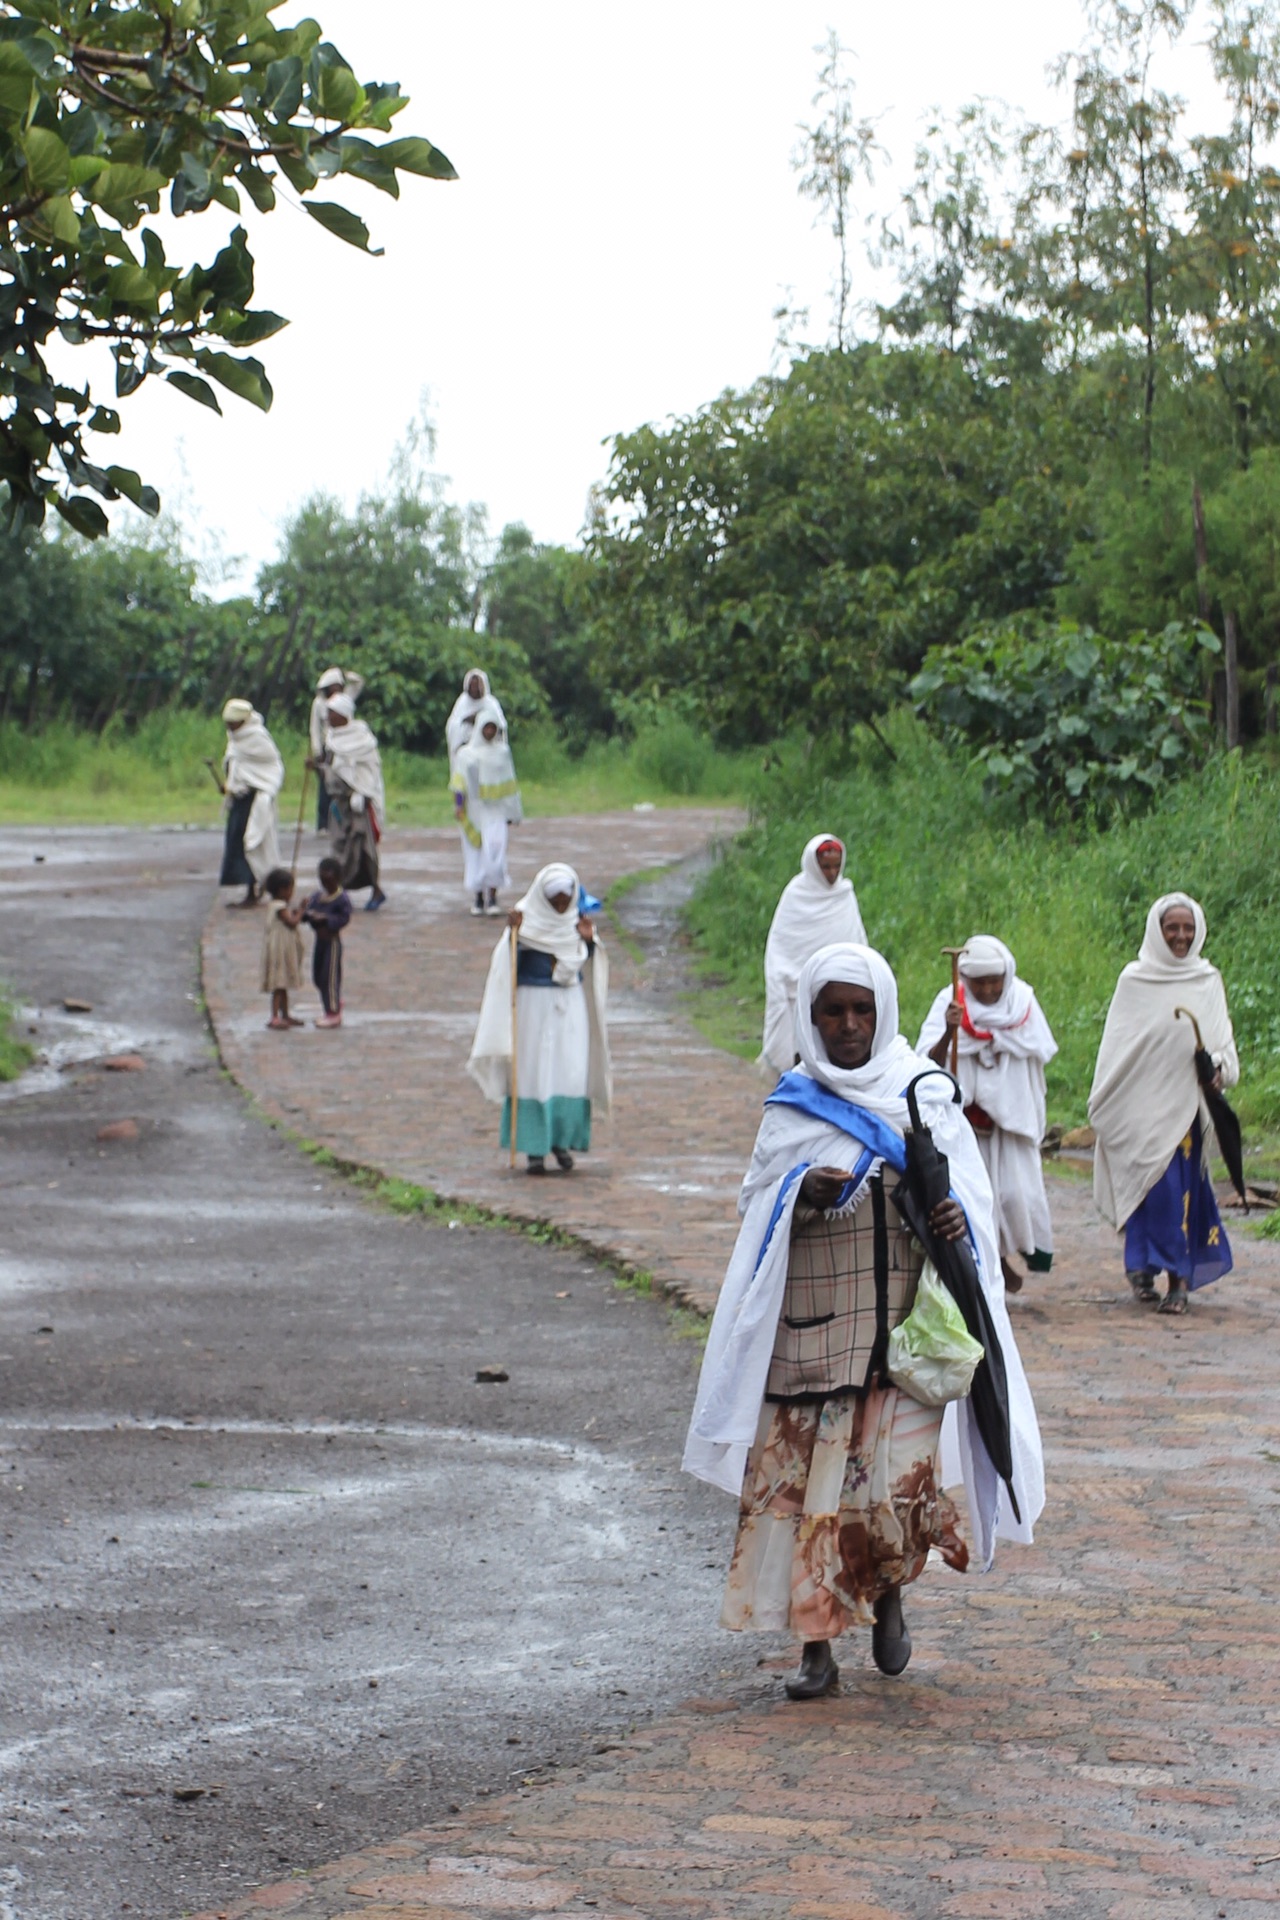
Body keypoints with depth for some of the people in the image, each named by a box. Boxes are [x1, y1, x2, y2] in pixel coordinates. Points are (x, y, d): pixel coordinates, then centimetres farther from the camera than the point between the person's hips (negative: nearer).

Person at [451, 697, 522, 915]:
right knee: (475, 852, 0)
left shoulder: (502, 752, 8)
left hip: (496, 811, 0)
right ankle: (478, 898, 7)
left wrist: (512, 812, 11)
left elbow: (509, 784, 12)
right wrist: (458, 805, -9)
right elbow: (459, 782, 3)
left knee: (494, 850, -13)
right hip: (474, 810, 0)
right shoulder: (467, 754, 6)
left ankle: (492, 897, -12)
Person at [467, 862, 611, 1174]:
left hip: (571, 1004, 3)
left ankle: (563, 1141, 12)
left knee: (572, 1074, -3)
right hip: (533, 1003, -3)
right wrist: (512, 934, -26)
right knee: (533, 1075, -3)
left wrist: (589, 940, -5)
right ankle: (534, 1150, 3)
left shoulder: (579, 919, 5)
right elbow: (509, 964, -12)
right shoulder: (526, 919, -7)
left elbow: (590, 967, 12)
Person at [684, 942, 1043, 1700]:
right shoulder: (793, 1107, 6)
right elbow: (757, 1209, 7)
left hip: (904, 1323, -1)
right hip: (811, 1329, 1)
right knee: (809, 1485, -1)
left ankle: (890, 1595, 22)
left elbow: (973, 1192, 9)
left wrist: (958, 1218, -14)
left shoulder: (926, 1096, 5)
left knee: (901, 1474, -9)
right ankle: (818, 1645, 11)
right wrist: (802, 1197, -14)